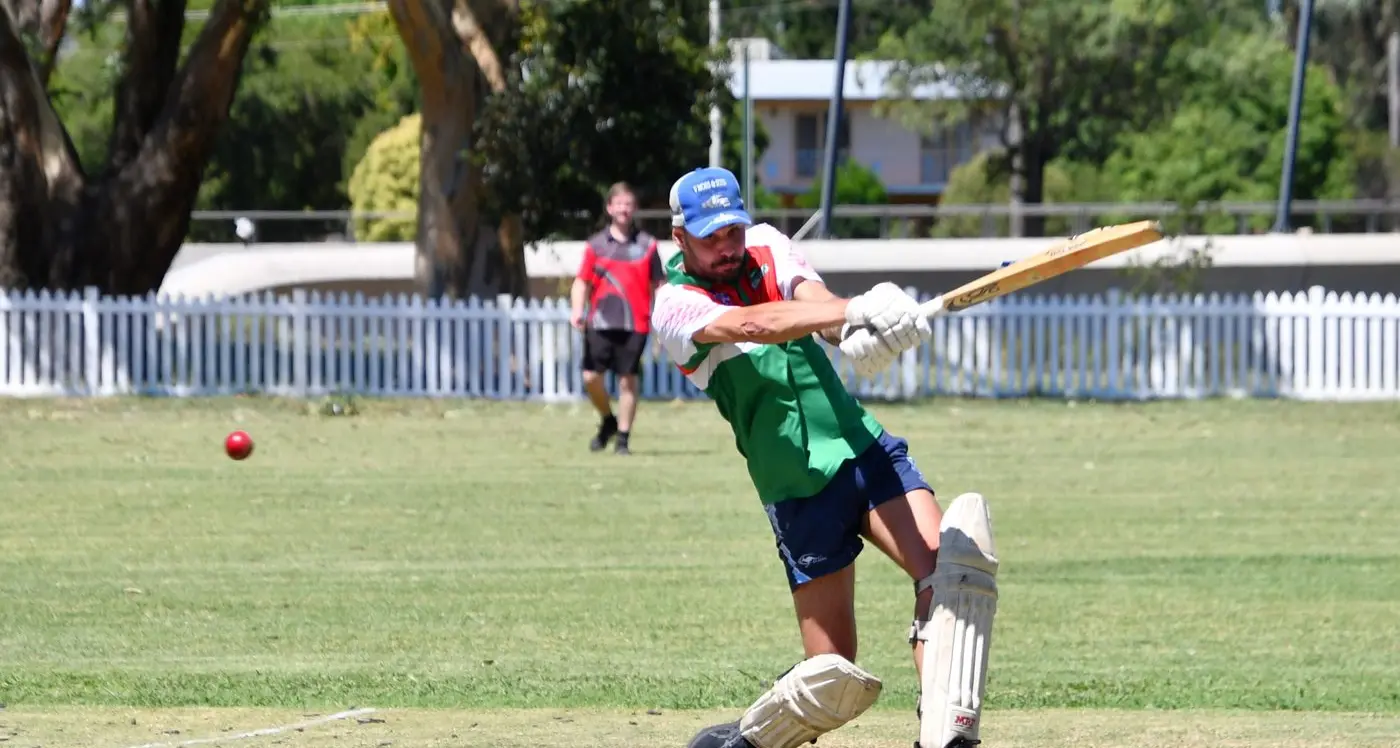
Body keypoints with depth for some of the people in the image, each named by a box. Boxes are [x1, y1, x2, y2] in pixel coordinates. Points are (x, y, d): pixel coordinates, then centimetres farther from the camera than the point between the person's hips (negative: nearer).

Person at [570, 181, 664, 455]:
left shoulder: (647, 245, 7)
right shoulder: (596, 245, 9)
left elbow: (656, 286, 10)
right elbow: (582, 281, 9)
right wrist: (577, 309, -8)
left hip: (635, 324, -1)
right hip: (600, 321, 1)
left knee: (628, 380, -3)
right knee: (591, 377, -4)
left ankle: (623, 437, 7)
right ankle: (608, 420, 23)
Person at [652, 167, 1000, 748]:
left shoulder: (767, 246, 9)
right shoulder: (675, 307, -5)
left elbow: (815, 303, -12)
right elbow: (752, 325, -26)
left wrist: (860, 330, -37)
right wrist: (855, 312, -43)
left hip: (864, 445, 4)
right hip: (799, 489, -4)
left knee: (941, 562, -23)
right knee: (834, 679, -5)